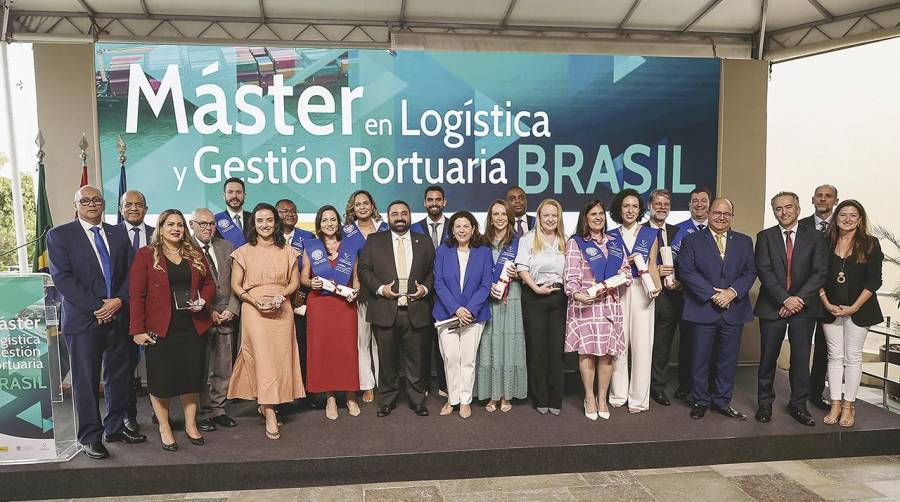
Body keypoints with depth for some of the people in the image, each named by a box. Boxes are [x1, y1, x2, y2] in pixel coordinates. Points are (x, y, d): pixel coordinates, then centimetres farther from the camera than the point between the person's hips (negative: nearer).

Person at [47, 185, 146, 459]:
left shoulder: (118, 234, 12)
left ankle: (115, 427, 25)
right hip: (83, 320, -4)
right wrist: (96, 307, -15)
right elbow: (62, 278, -9)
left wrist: (119, 300, -9)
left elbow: (131, 272, 8)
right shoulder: (59, 235, 0)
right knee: (86, 381, 3)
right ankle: (91, 437, 14)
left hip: (118, 316, 4)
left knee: (120, 376, 10)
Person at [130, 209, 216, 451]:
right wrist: (138, 329, -12)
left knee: (192, 377, 10)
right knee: (161, 379, 5)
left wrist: (203, 300, -6)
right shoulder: (146, 255, -2)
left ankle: (191, 425, 24)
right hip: (160, 329, -3)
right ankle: (164, 429, 21)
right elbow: (136, 294, -6)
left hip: (193, 327, 4)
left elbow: (209, 283, 16)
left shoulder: (195, 255, 9)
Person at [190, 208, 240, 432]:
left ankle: (218, 409, 20)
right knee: (201, 368, 4)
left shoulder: (226, 247, 11)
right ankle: (204, 413, 15)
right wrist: (207, 312, -10)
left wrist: (232, 309, -2)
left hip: (225, 317, 5)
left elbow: (235, 282, 10)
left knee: (223, 369, 9)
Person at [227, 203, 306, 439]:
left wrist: (281, 296, -9)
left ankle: (264, 404, 20)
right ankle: (270, 415, -7)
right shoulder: (244, 252, 4)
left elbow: (294, 281, 10)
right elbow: (236, 285, 2)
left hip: (282, 311, 3)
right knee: (262, 357, -9)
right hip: (254, 311, -3)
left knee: (280, 358, 2)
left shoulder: (287, 251, 10)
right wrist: (255, 301, -13)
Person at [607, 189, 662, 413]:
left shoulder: (650, 234, 8)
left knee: (642, 343, -3)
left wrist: (657, 285, -13)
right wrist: (626, 263, -9)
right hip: (618, 291, 1)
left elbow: (652, 266, 5)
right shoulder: (611, 236, 10)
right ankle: (618, 394, 13)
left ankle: (639, 397, 6)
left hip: (641, 291, -1)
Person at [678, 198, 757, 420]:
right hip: (702, 310, -2)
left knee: (728, 359, 9)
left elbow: (750, 272, 5)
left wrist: (733, 291, -13)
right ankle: (701, 401, 18)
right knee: (700, 358, 5)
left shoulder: (744, 242, 12)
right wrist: (712, 294, -15)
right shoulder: (692, 241, 2)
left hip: (734, 310, 3)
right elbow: (687, 272, -8)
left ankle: (722, 401, 23)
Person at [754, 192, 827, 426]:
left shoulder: (814, 237, 5)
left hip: (804, 306, 1)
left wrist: (799, 298, -13)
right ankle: (765, 403, 18)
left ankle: (799, 405, 17)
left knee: (801, 358, 5)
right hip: (772, 307, 0)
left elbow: (820, 272, -2)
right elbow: (764, 272, -6)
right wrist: (785, 299, -15)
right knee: (768, 357, 6)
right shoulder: (765, 237, 3)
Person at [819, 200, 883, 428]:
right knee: (835, 356, 6)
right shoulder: (826, 243, 4)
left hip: (858, 309, -2)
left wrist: (854, 307, -11)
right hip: (831, 309, 2)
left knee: (853, 357, 4)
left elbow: (874, 280, -6)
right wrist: (826, 303, -6)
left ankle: (848, 406, 12)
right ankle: (835, 404, 12)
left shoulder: (870, 244, -2)